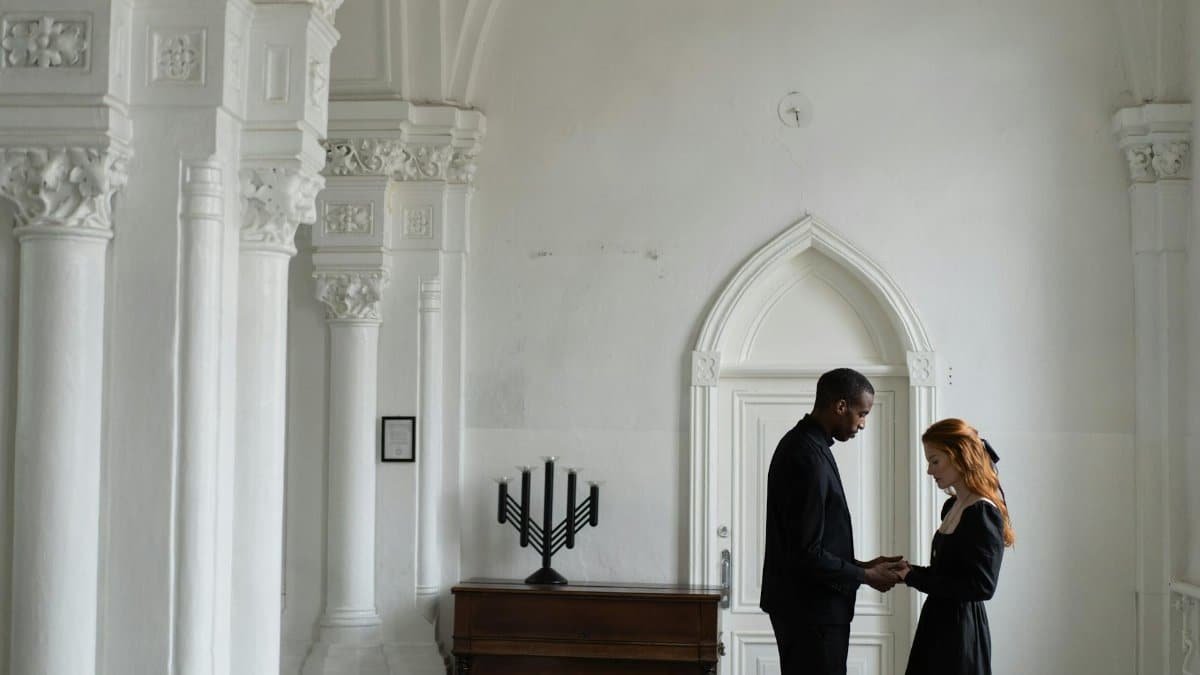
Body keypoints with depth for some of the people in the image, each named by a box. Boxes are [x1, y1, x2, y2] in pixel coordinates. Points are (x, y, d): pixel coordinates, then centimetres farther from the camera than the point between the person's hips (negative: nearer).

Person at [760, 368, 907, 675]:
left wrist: (861, 565, 13)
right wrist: (867, 575, -11)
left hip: (803, 604, 10)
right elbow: (807, 554, -24)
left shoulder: (801, 443, 11)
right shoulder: (809, 458, -22)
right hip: (811, 609, -10)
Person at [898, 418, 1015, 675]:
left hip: (960, 631, -8)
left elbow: (981, 586, -20)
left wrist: (914, 577, -18)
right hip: (940, 625, 8)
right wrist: (909, 570, -3)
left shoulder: (983, 513, -14)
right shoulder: (952, 507, 11)